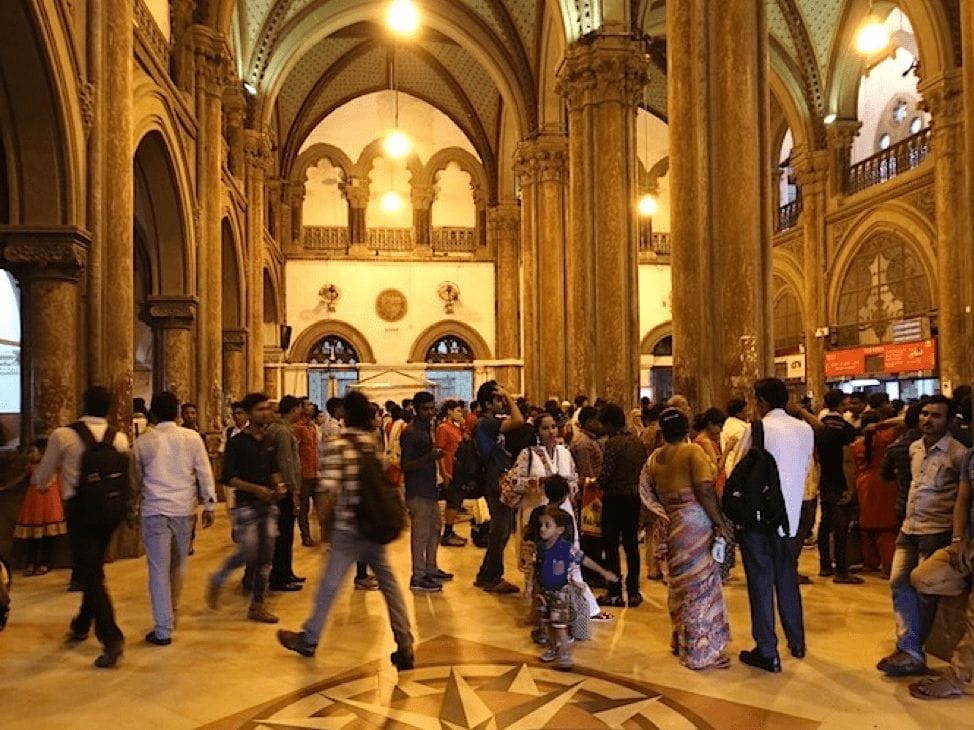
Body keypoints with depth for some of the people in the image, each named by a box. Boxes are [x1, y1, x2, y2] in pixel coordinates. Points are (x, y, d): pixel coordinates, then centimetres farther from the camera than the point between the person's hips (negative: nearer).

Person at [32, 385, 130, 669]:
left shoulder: (63, 435, -10)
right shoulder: (120, 439, 0)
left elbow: (42, 478, 4)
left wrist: (39, 483, 26)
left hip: (79, 509, -4)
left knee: (90, 573, -3)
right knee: (93, 569, 21)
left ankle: (111, 639, -13)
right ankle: (82, 626, 39)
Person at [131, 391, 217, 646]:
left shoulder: (142, 442, 1)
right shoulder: (191, 438, -2)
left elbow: (136, 479, 13)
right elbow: (204, 473, -2)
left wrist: (136, 504, 29)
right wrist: (209, 505, 6)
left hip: (154, 510, -1)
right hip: (184, 509, 1)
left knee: (159, 569, 1)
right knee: (178, 564, 18)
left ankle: (163, 630, 0)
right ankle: (171, 614, 34)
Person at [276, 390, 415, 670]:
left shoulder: (336, 446, -12)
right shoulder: (377, 444, 4)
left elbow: (328, 492, -15)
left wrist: (322, 522, -1)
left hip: (347, 530, -4)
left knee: (328, 587, 10)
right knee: (389, 584, 9)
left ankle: (309, 639, 28)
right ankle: (405, 646, 9)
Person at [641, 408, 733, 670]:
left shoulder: (655, 458, 7)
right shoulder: (693, 451, -12)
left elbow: (648, 492, 8)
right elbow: (704, 491, -21)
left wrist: (668, 512, 13)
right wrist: (720, 523, -15)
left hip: (673, 525, 7)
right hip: (697, 522, -7)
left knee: (681, 582, 19)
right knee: (700, 584, 1)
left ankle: (681, 641, 31)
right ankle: (702, 652, 10)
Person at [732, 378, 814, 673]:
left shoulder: (757, 429, -15)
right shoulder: (805, 430, 2)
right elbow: (806, 469, 9)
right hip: (790, 515, 6)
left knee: (761, 582, 2)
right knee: (787, 579, 19)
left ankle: (767, 652, 7)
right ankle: (797, 642, 31)